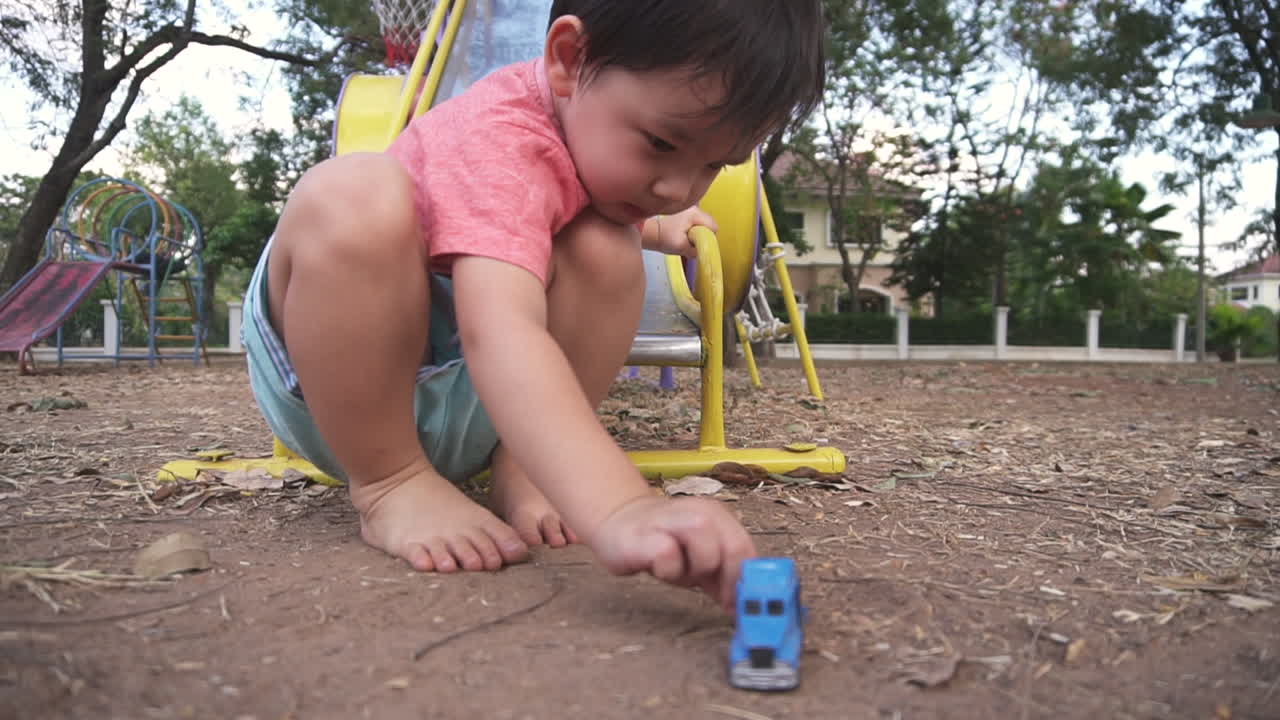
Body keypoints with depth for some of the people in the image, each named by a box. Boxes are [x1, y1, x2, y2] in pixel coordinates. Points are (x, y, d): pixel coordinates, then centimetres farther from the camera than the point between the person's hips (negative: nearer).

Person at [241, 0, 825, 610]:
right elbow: (498, 335, -51)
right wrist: (618, 512, -62)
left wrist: (655, 227, 13)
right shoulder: (500, 142, -32)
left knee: (605, 251, -19)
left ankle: (517, 467, -10)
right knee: (353, 199, -36)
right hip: (326, 377, -6)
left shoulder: (594, 122, -4)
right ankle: (388, 485, -22)